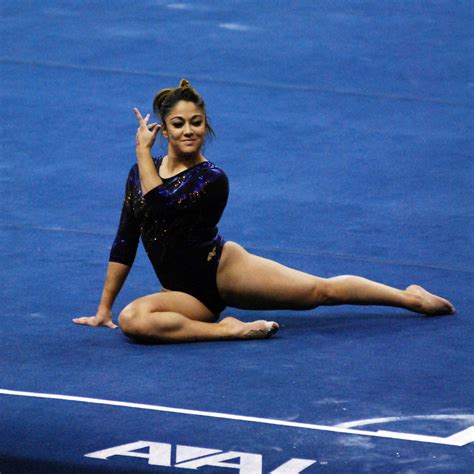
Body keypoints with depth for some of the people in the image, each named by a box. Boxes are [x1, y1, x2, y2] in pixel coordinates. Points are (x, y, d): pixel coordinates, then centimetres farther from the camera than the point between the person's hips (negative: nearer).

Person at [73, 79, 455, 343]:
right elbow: (125, 243, 9)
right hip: (188, 293, 3)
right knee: (133, 320, -29)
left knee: (322, 290, -3)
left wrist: (143, 151, -17)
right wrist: (105, 307, 8)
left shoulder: (212, 180, -9)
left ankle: (410, 297, 17)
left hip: (223, 268, -3)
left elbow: (157, 206, -25)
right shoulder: (142, 172, 5)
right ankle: (227, 330, -23)